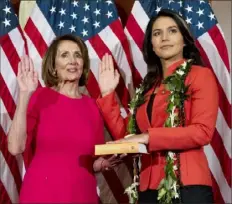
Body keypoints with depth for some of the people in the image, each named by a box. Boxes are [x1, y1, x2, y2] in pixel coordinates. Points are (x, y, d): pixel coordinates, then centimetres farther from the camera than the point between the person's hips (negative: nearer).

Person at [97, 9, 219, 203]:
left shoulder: (200, 75, 0)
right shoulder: (149, 85, 17)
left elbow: (203, 131, -13)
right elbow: (125, 135, 10)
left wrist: (149, 137, -16)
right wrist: (107, 94, 8)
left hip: (188, 184, -5)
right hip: (149, 186, 6)